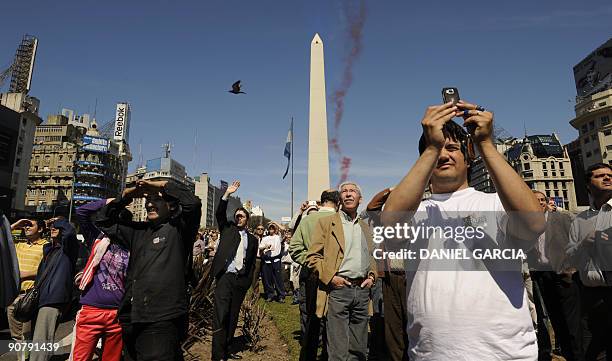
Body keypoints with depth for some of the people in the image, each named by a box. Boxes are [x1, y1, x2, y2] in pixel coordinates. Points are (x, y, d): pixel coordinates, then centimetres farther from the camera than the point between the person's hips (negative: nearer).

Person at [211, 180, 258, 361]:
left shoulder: (252, 239, 13)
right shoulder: (227, 229, 10)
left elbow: (252, 262, 13)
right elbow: (220, 214, -5)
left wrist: (249, 280, 3)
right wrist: (227, 194, -15)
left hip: (241, 280, 3)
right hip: (225, 277, -2)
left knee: (233, 317, 9)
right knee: (220, 316, -8)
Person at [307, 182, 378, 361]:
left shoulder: (365, 227, 16)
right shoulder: (326, 223, 0)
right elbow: (313, 256, -3)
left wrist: (372, 276, 6)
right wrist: (330, 277, -13)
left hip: (362, 290, 5)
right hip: (338, 288, -4)